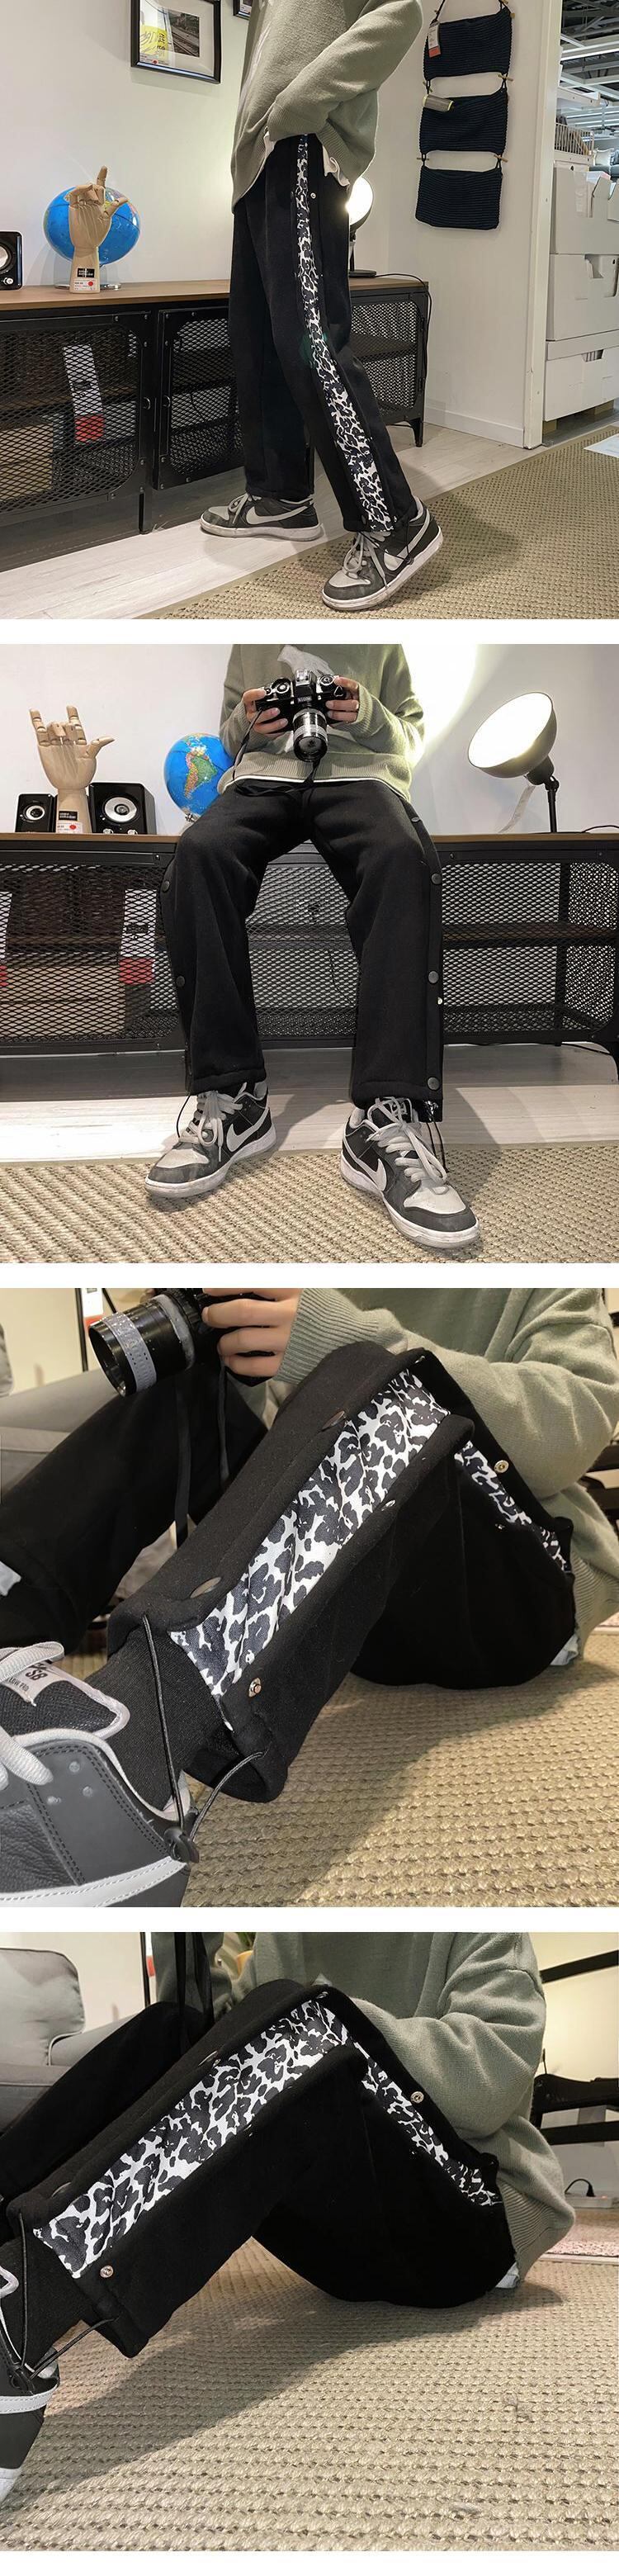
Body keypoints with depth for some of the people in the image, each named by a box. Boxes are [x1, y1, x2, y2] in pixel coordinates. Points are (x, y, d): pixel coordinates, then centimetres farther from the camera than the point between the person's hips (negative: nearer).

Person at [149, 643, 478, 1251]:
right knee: (199, 852, -35)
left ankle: (388, 1118, -48)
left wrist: (368, 715, -2)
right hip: (264, 773, 1)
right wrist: (247, 723, 3)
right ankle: (230, 1096, -36)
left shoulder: (382, 642, 25)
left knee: (403, 856, -38)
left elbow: (410, 742, 21)